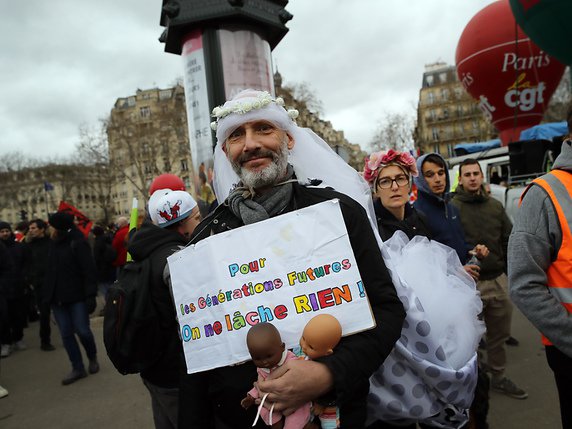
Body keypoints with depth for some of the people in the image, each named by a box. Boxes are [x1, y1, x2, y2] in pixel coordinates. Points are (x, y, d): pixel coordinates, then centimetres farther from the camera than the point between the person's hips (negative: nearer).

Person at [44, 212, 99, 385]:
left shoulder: (78, 244, -11)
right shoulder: (54, 244, 10)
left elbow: (89, 271, -15)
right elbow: (51, 270, 19)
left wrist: (91, 295, -20)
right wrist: (48, 292, 13)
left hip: (76, 296, -6)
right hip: (57, 297, 7)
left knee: (82, 330, -2)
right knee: (66, 334, 7)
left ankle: (93, 358, 25)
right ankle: (78, 368, 18)